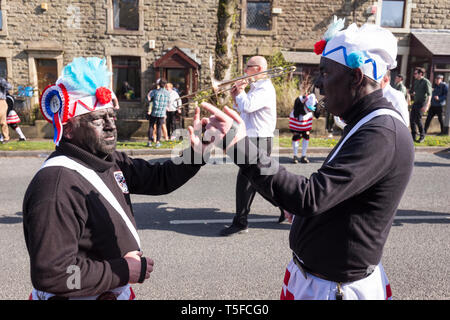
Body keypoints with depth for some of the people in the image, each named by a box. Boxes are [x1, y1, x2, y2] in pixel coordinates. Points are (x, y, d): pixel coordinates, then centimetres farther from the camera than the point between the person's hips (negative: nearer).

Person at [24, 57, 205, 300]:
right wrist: (125, 271, -22)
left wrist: (198, 150, -10)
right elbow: (52, 275, -31)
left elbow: (159, 178, 4)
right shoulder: (58, 186, -29)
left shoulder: (110, 161, -2)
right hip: (86, 294, -8)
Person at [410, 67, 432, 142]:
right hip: (415, 102, 8)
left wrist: (427, 106, -25)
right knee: (412, 119, 3)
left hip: (422, 103, -8)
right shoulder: (416, 81, 13)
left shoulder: (426, 82, -10)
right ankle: (413, 136, 13)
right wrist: (412, 94, 10)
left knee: (418, 119, -11)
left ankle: (422, 136, 5)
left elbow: (429, 95, -17)